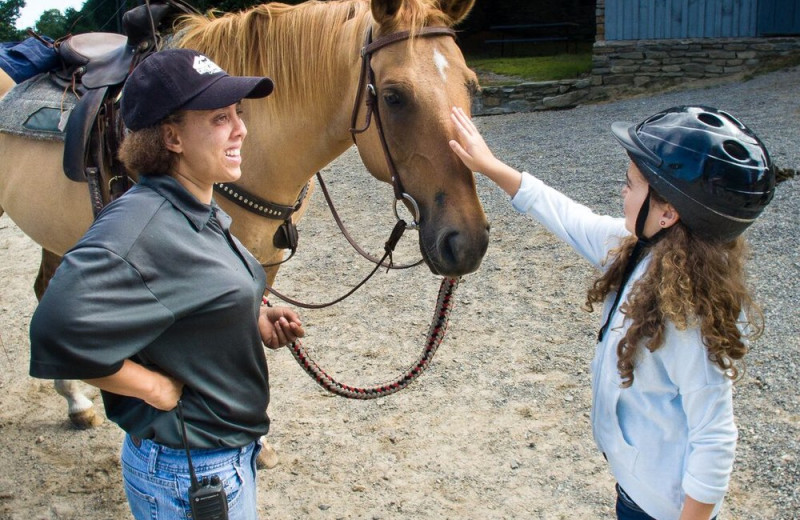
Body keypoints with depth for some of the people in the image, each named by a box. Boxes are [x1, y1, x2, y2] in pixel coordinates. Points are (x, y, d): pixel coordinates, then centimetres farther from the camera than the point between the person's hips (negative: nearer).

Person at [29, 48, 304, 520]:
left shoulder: (202, 212, 3)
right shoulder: (141, 225, -27)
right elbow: (60, 333, -39)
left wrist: (257, 320, -1)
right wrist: (157, 388, -26)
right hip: (191, 478, -9)